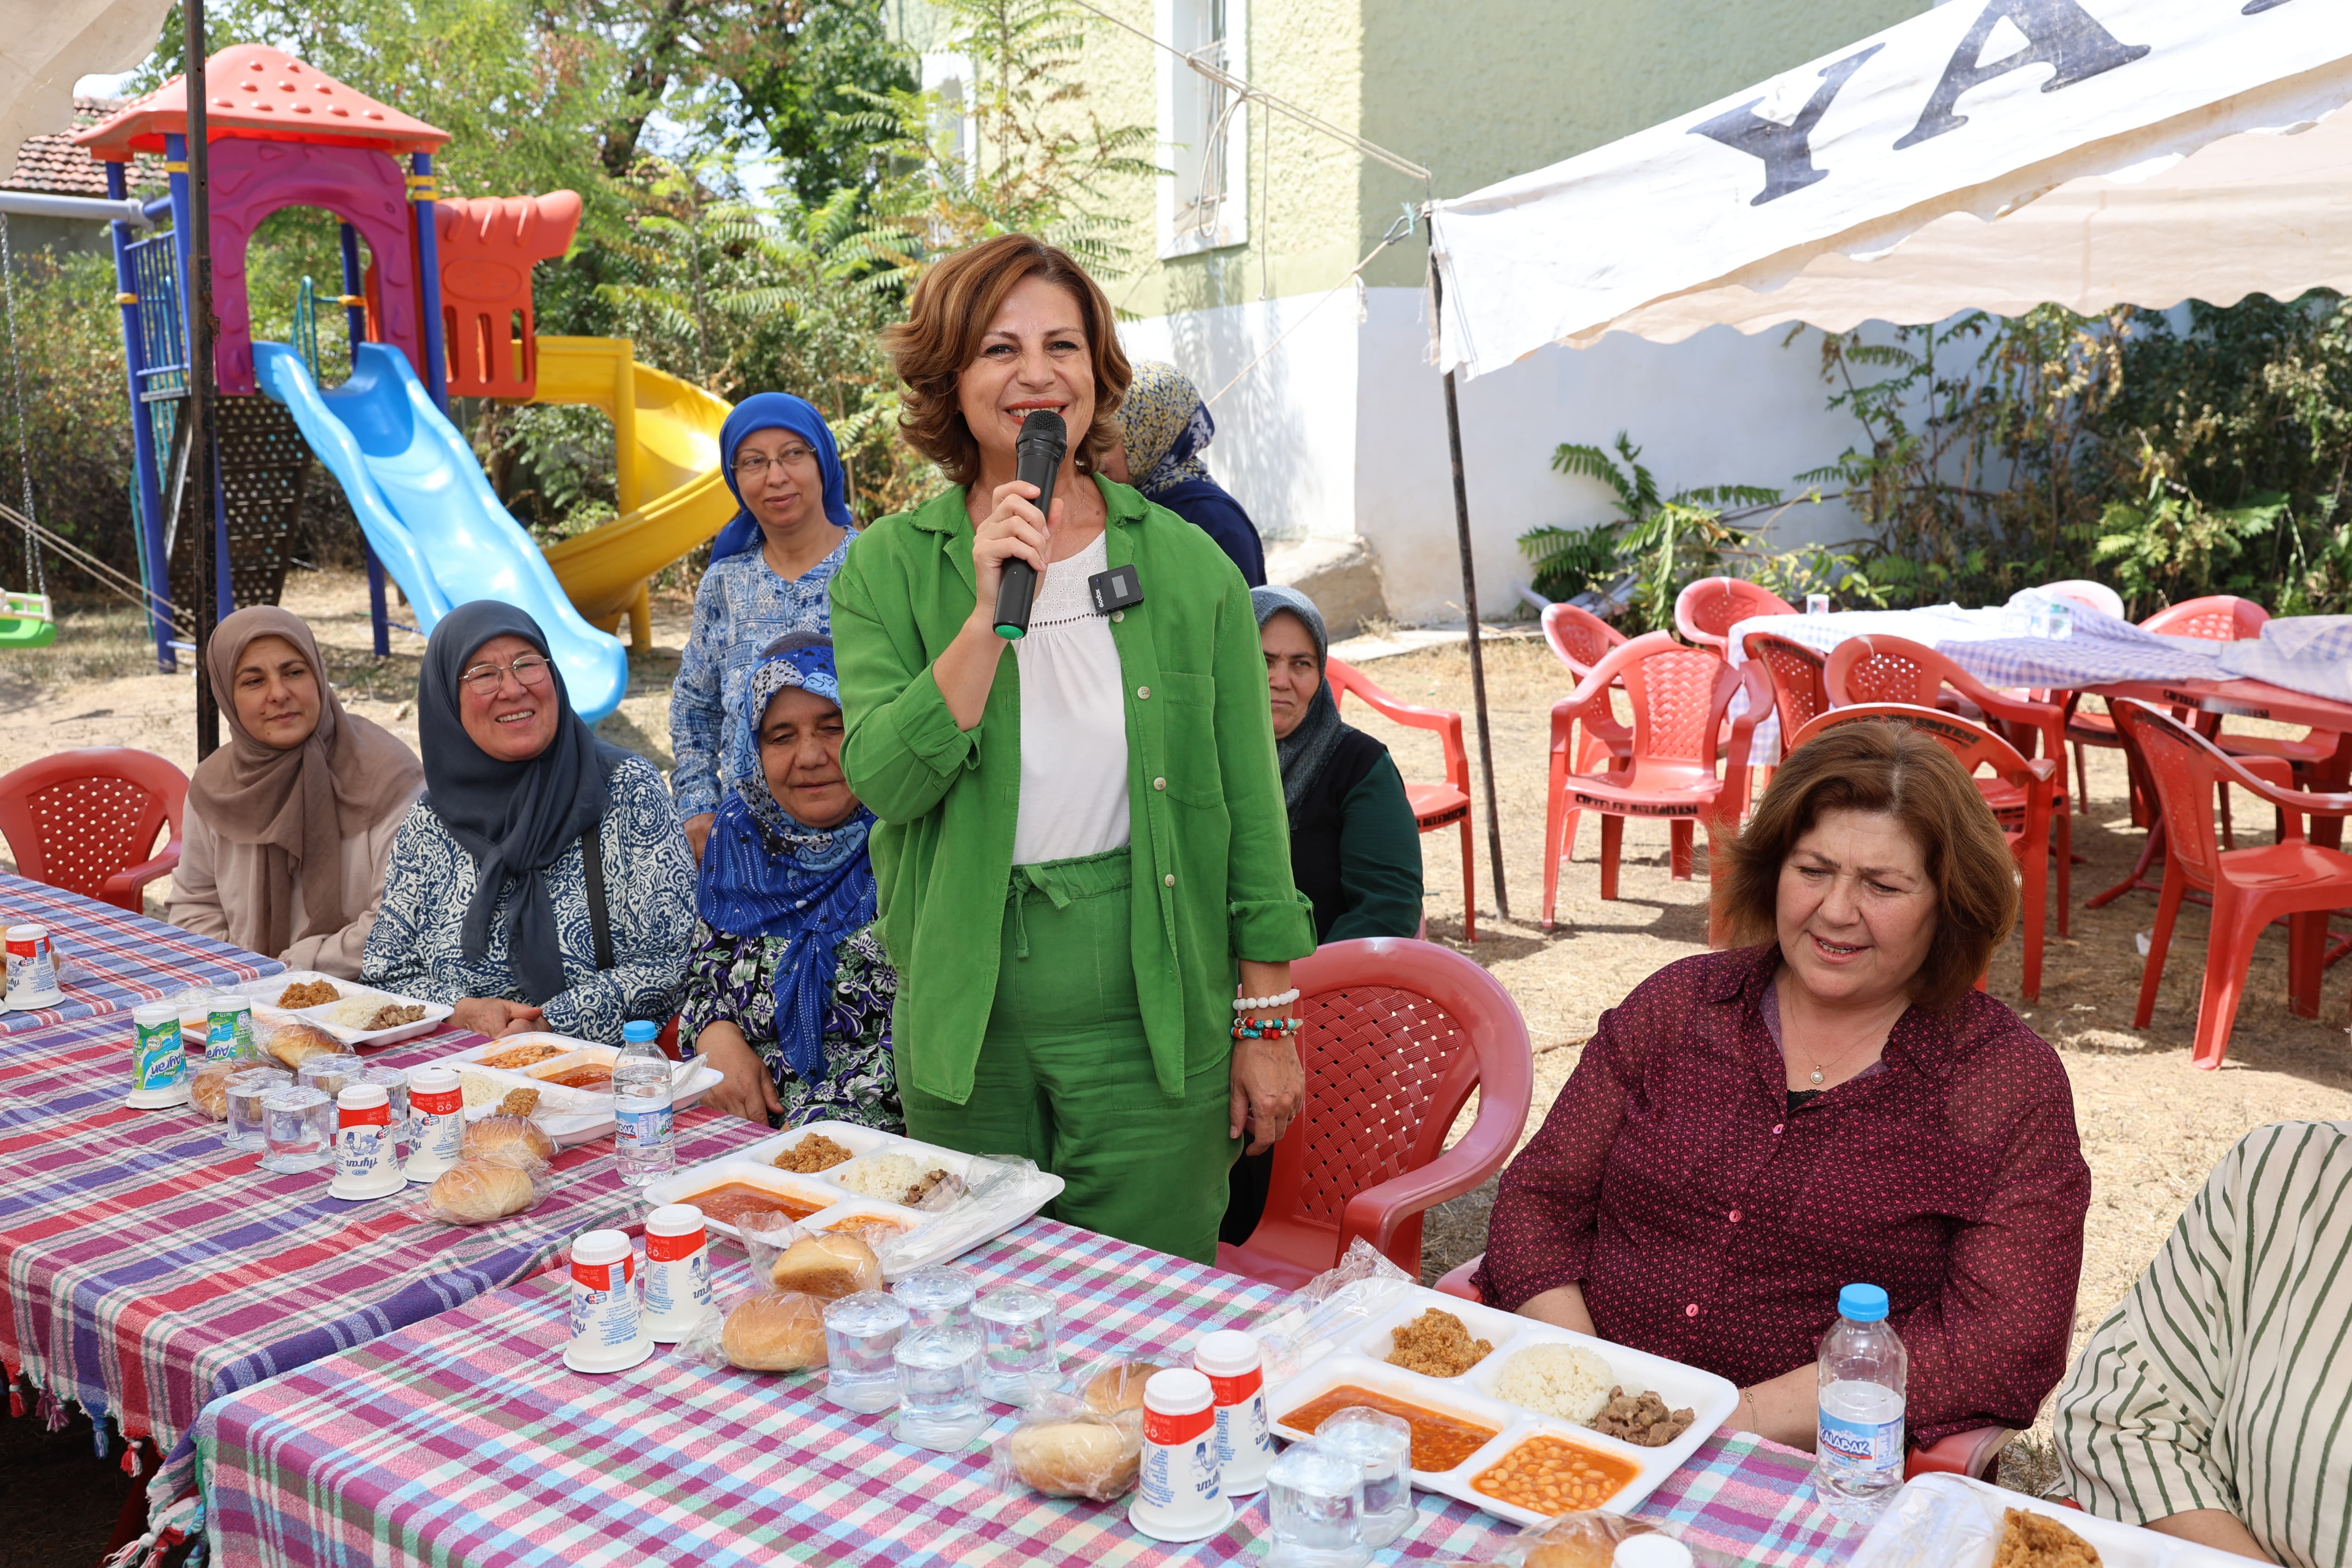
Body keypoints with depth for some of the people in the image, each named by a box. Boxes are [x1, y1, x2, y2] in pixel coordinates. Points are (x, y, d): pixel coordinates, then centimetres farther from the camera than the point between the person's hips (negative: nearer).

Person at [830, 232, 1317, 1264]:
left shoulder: (1189, 566, -1)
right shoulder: (888, 569, 0)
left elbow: (1251, 808, 1)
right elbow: (884, 781, -13)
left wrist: (1267, 1022, 1)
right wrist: (990, 614, -22)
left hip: (1153, 1019, 0)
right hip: (964, 1022, 1)